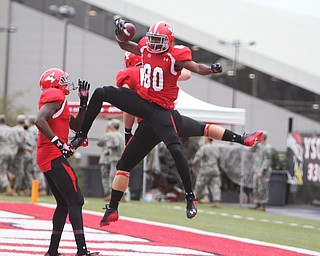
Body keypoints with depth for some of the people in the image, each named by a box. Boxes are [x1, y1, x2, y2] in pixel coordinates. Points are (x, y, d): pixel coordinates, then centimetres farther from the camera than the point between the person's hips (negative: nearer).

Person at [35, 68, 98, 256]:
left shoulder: (59, 100, 21)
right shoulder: (56, 96, -9)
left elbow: (76, 126, 25)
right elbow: (40, 121, -25)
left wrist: (84, 102, 17)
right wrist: (59, 143, -26)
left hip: (46, 158, 10)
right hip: (54, 157, -10)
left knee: (64, 203, 16)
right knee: (75, 200, -12)